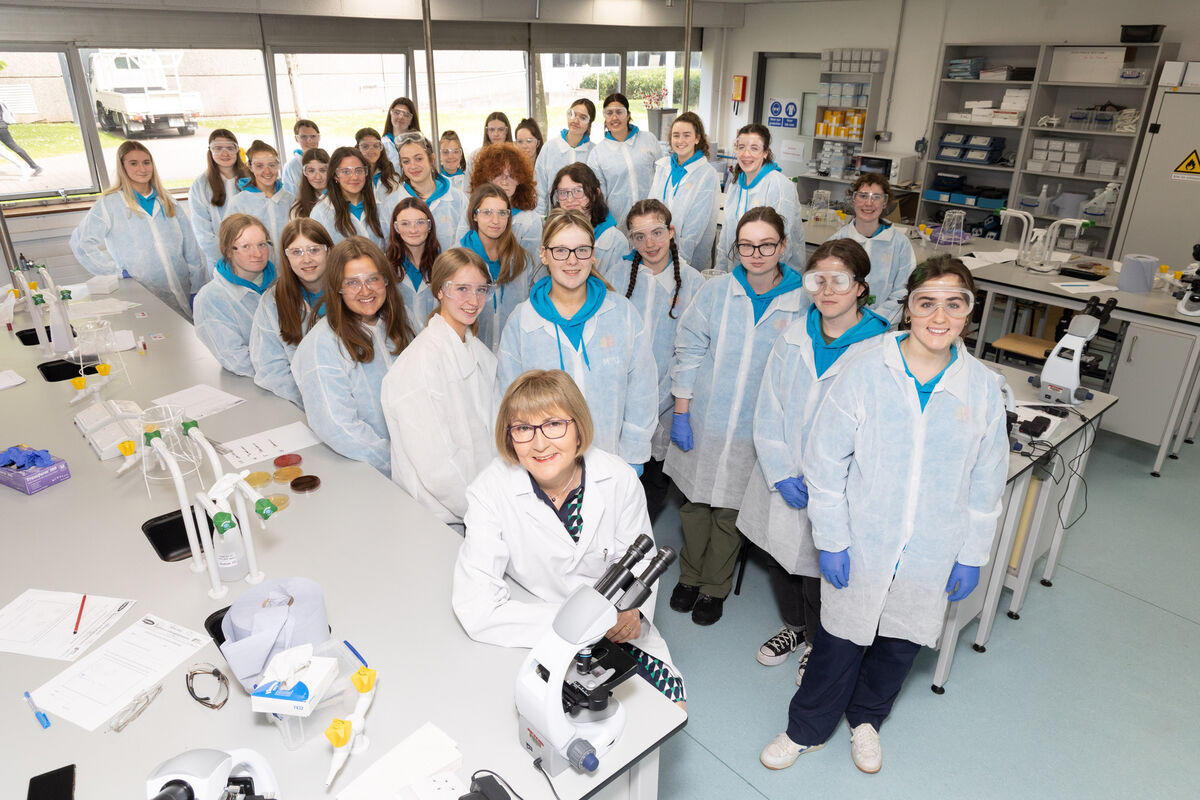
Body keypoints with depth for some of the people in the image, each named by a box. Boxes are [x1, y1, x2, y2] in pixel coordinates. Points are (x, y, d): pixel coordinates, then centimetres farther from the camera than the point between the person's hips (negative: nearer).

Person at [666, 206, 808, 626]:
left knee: (730, 512, 11)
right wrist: (680, 412, -3)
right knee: (695, 503, 15)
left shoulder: (802, 302, -8)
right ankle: (690, 576, 39)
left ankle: (715, 588, 34)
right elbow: (689, 351, 0)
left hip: (756, 430, -1)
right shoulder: (715, 291, -4)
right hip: (702, 420, 2)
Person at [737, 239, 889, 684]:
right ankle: (794, 627, 50)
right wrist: (780, 474, -10)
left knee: (820, 568, 11)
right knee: (779, 556, 20)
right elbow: (768, 409, -1)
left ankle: (816, 645, 42)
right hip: (782, 481, 4)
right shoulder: (793, 338, 0)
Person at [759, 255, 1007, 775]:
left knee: (901, 645, 20)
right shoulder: (866, 372, -13)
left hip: (931, 555, 3)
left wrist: (971, 556, 6)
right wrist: (831, 539, -10)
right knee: (840, 641, 11)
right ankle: (806, 731, 37)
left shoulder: (982, 388, -5)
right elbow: (826, 460, -10)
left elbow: (986, 483, 4)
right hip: (861, 544, -2)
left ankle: (866, 719, 49)